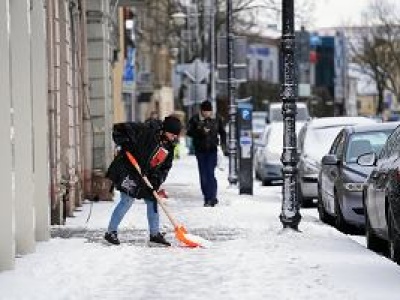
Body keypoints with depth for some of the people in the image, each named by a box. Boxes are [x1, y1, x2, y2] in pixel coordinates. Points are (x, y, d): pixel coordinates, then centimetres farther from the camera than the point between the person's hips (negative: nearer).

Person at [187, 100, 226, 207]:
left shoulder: (217, 119, 3)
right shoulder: (195, 119, -1)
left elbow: (222, 132, 15)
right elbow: (189, 132, -5)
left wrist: (223, 143, 1)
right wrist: (201, 132, -19)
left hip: (212, 150, -1)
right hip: (200, 150, 1)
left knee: (210, 173, -12)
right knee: (203, 175, 3)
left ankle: (212, 198, -10)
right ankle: (207, 198, 11)